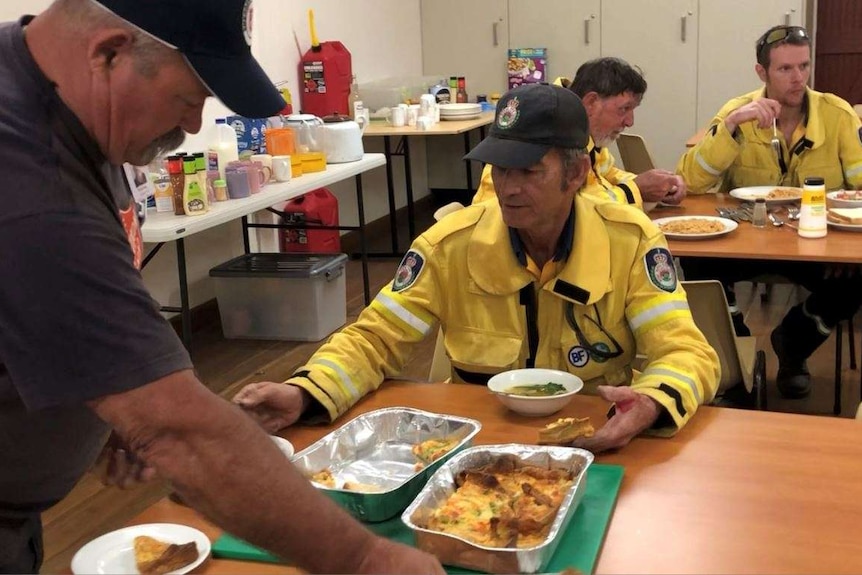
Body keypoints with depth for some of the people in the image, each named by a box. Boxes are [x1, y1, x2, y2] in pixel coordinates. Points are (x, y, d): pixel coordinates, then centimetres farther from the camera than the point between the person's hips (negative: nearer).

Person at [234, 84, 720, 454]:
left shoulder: (632, 241, -11)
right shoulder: (451, 244, -9)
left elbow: (687, 352, -12)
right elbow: (375, 340, -6)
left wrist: (651, 404, -36)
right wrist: (303, 394, -26)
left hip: (595, 443, 0)